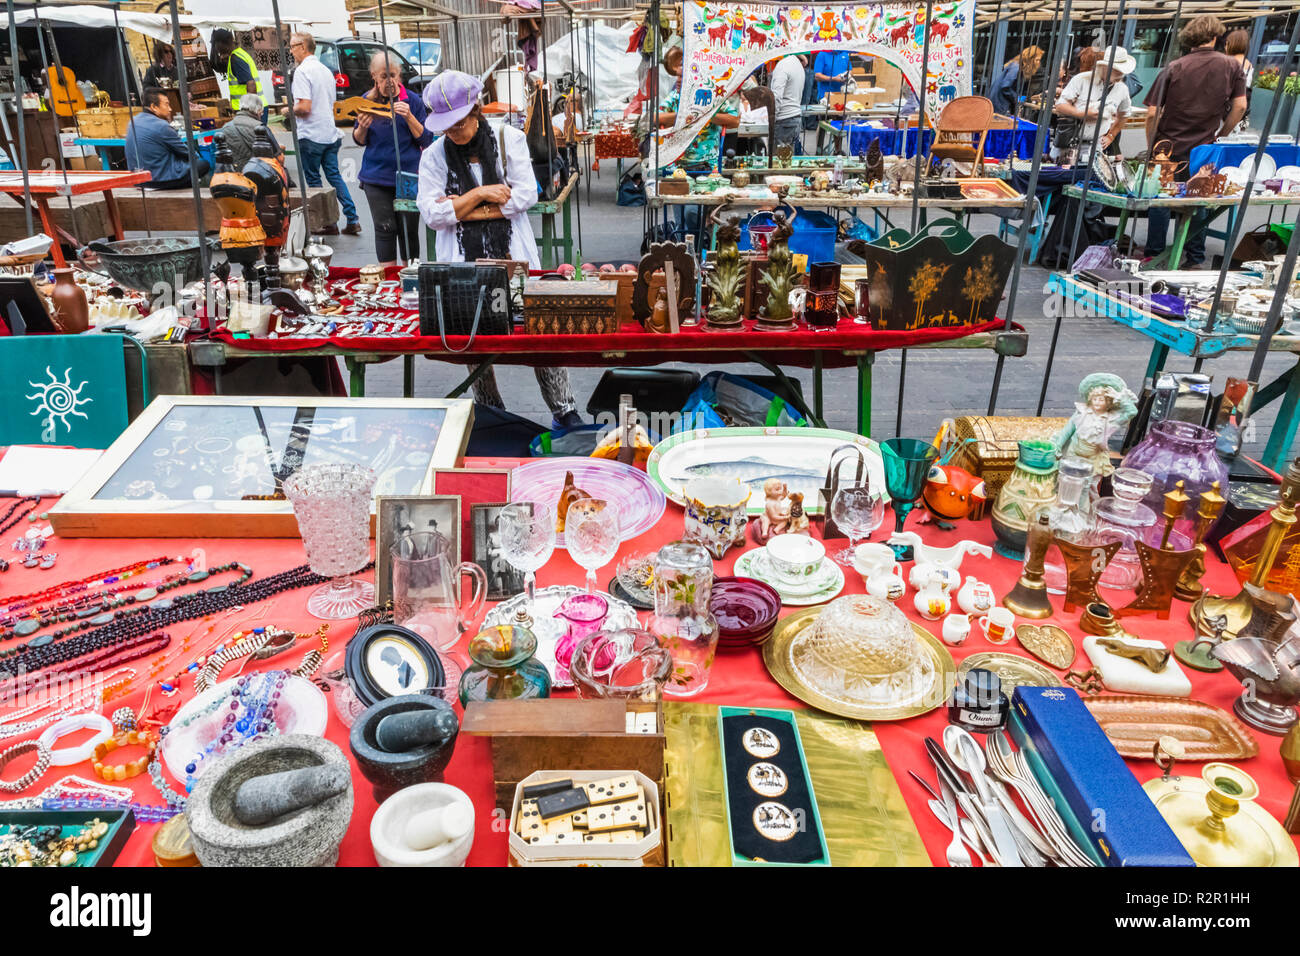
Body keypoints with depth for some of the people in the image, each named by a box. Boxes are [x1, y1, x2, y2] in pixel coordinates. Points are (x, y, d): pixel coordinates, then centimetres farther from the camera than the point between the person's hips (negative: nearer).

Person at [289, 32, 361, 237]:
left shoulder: (302, 71, -13)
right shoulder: (326, 70, 13)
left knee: (313, 181, 3)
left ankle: (328, 223, 5)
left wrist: (290, 110, -2)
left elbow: (304, 107, -22)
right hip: (330, 133, 8)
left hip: (311, 136, -8)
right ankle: (352, 220, 4)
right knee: (334, 176, 11)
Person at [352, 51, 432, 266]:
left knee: (408, 230, 2)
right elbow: (359, 141, 11)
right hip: (376, 177, 1)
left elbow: (426, 140, -2)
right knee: (384, 229, -1)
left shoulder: (412, 100, 0)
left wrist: (409, 117, -16)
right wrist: (362, 127, -11)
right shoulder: (368, 101, 5)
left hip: (408, 176, -1)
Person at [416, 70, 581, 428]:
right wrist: (479, 193, -10)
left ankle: (564, 409, 8)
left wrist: (464, 210, -6)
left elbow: (526, 195, -6)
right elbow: (431, 214, -2)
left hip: (513, 258, -1)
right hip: (464, 264, 1)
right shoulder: (434, 156, 6)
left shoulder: (509, 139, 3)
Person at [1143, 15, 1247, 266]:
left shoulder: (1173, 68, -3)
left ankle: (1153, 257, 13)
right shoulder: (1232, 66, 2)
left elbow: (1152, 113, -7)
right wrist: (1220, 135, 11)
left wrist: (1151, 147, 3)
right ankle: (1196, 260, 17)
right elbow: (1240, 107, -2)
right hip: (1204, 151, 1)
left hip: (1169, 147, -1)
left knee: (1160, 204, 9)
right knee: (1199, 203, 12)